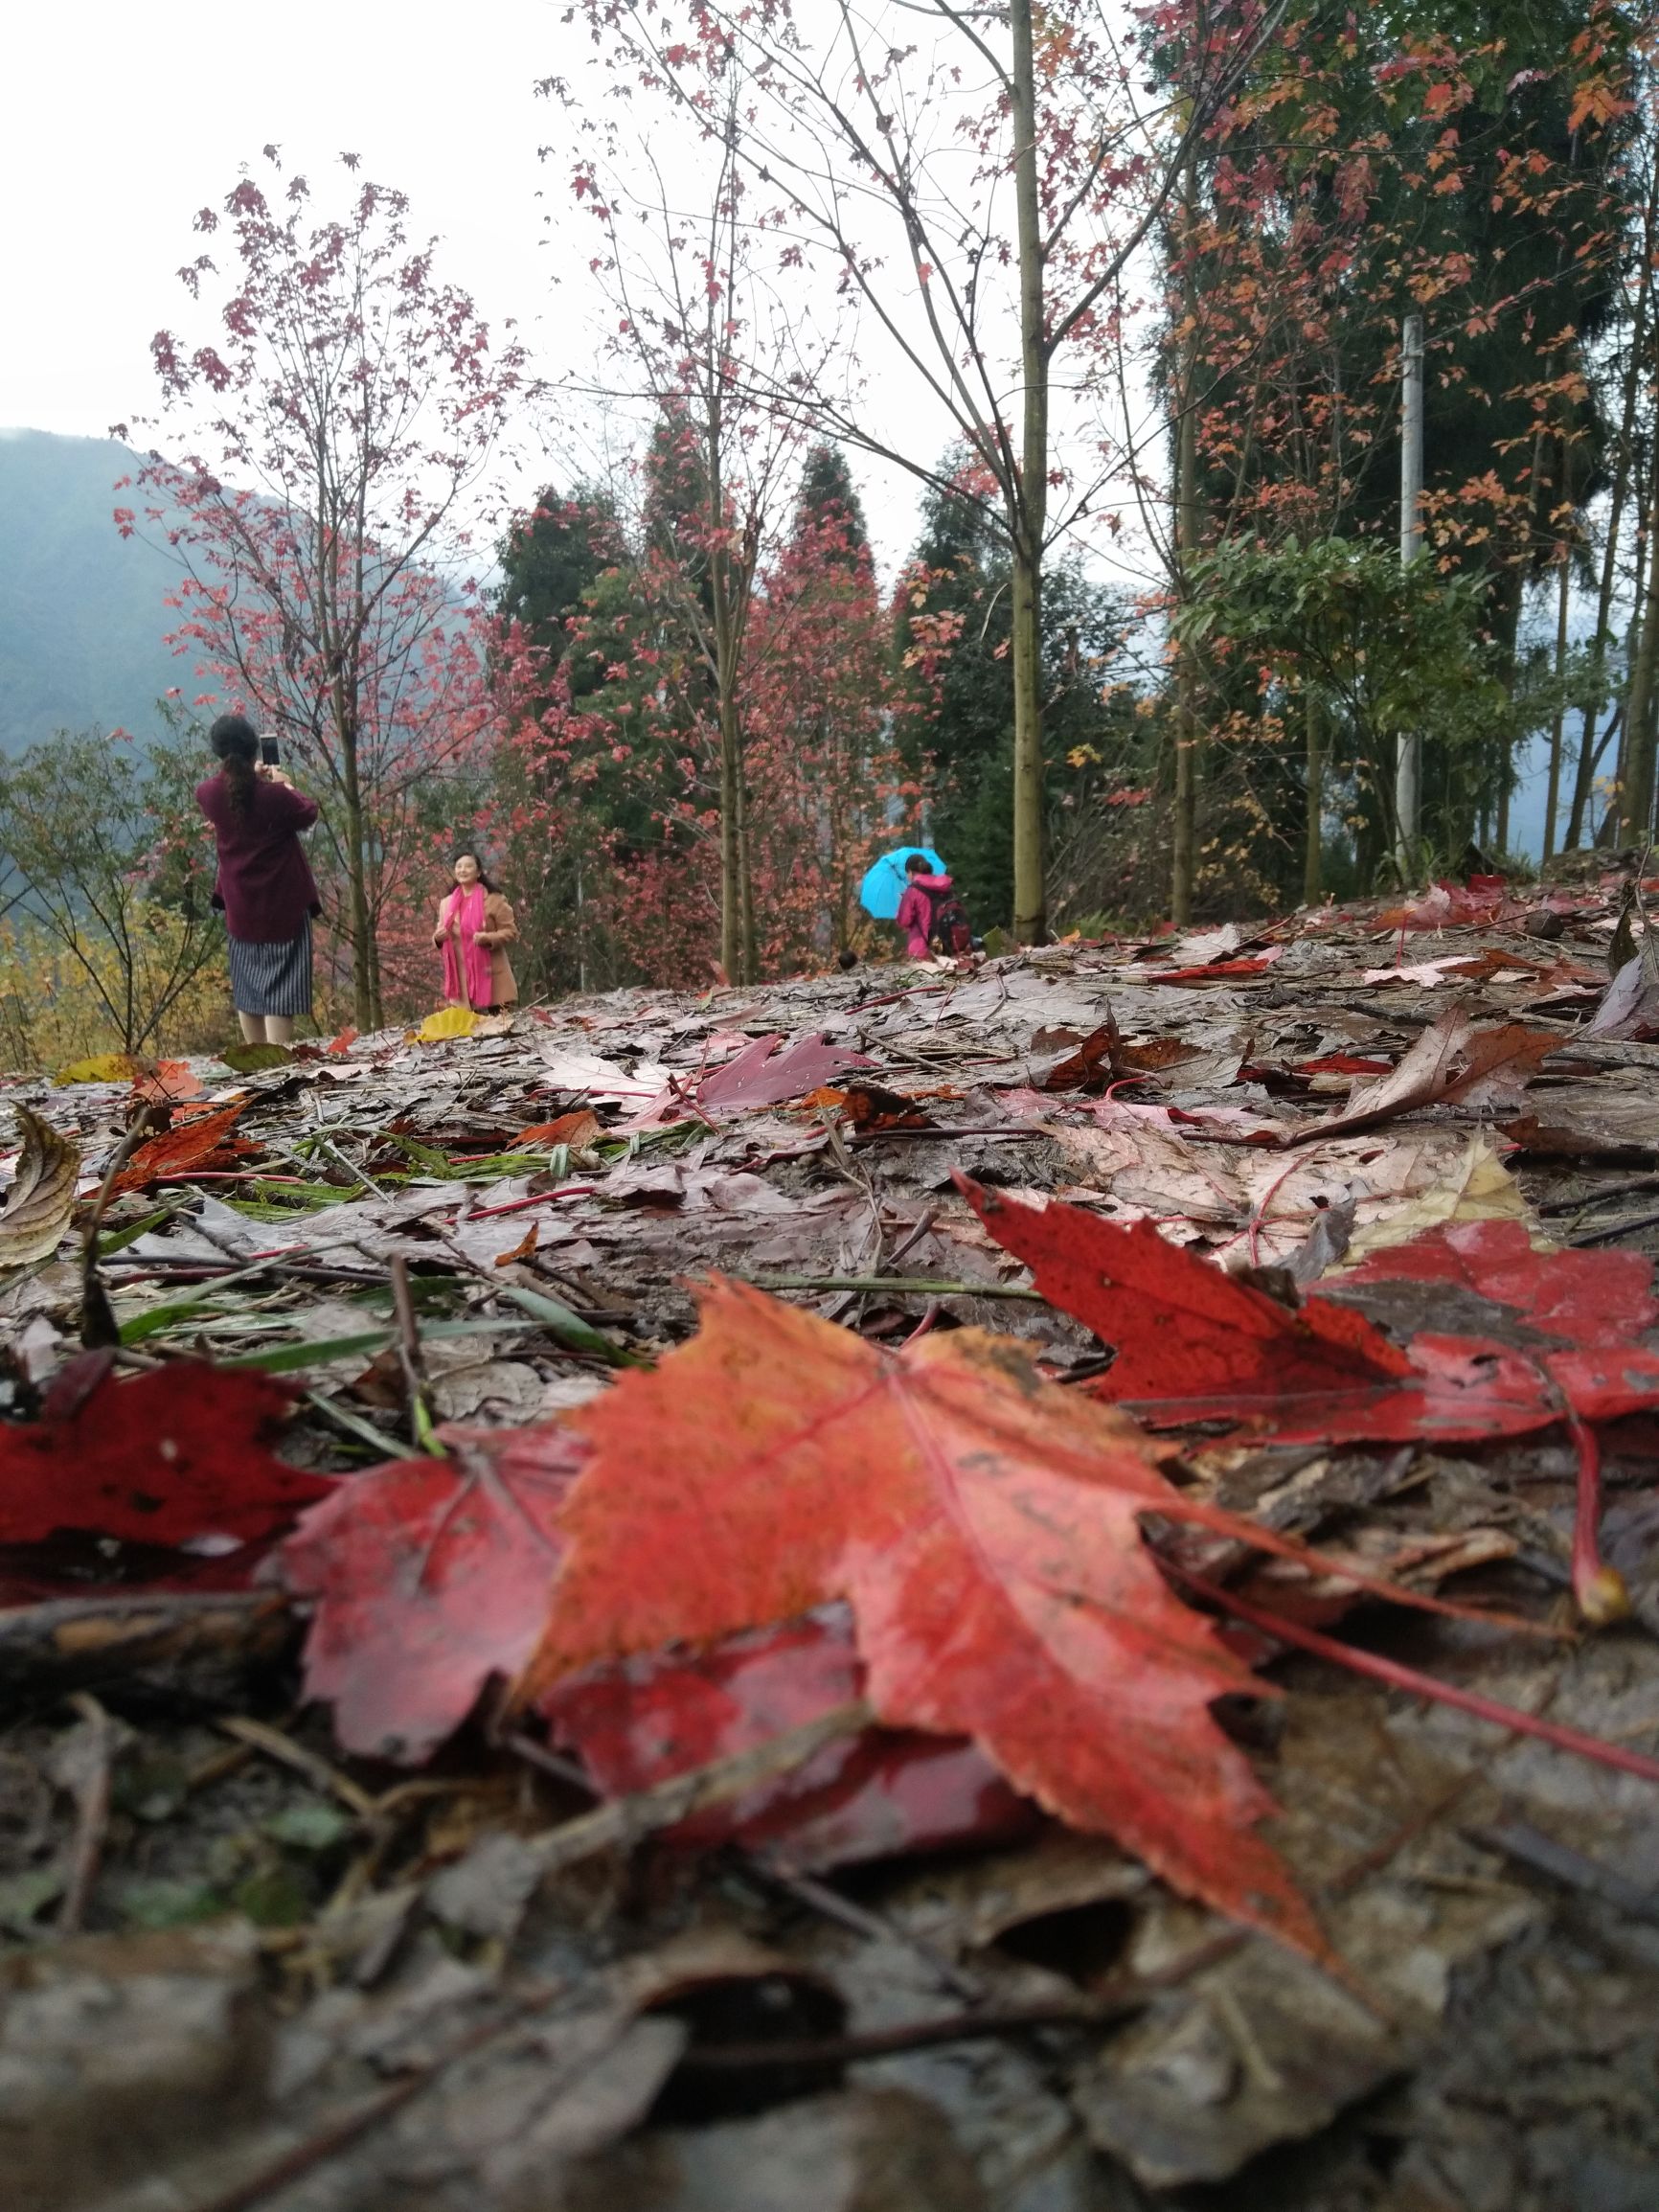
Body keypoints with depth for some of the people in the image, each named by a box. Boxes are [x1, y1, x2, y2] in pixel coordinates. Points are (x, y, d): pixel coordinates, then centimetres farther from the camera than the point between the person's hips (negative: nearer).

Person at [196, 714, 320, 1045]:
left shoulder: (208, 794, -7)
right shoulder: (274, 796, -20)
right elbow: (309, 813, -1)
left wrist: (251, 777, 20)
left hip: (241, 907, 4)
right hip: (282, 905, -4)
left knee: (247, 985, 15)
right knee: (279, 983, -5)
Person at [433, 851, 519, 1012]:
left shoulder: (493, 900, -2)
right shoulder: (447, 903, 13)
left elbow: (512, 932, -3)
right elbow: (440, 937, 21)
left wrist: (488, 938, -21)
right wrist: (438, 937, -3)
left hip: (491, 978, -4)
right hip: (461, 980, 4)